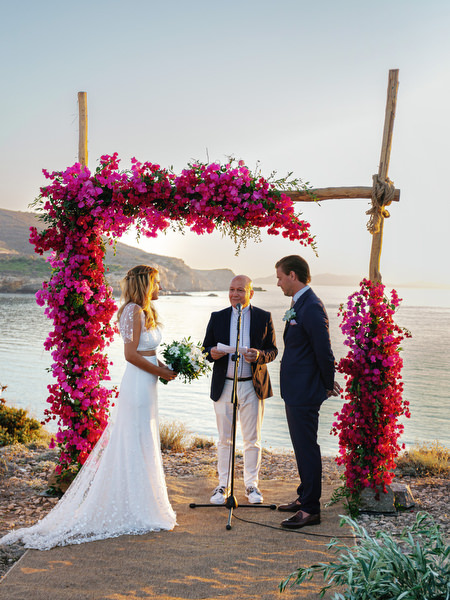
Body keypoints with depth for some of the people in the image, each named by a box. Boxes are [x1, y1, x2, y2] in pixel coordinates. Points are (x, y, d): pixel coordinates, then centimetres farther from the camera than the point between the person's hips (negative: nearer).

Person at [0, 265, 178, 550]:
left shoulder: (144, 311, 14)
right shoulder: (134, 311, -15)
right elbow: (131, 354, -21)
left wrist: (164, 366, 3)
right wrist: (161, 372, -12)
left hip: (145, 386, 10)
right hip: (138, 385, -10)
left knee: (145, 446, 16)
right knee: (136, 446, -1)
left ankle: (143, 506, 27)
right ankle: (136, 514, 9)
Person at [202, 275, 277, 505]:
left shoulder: (263, 317, 4)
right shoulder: (217, 317, 6)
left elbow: (273, 350, 3)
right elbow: (205, 348, 8)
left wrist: (259, 355, -18)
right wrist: (212, 353, -15)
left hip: (252, 386, -1)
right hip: (224, 386, 1)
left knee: (252, 440, 7)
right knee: (224, 440, 7)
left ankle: (252, 485, 20)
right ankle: (223, 485, 18)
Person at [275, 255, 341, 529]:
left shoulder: (311, 308, -20)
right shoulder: (299, 304, 13)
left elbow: (324, 351, -21)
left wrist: (329, 384, -8)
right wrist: (326, 382, 19)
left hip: (305, 392, -10)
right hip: (296, 390, 11)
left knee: (307, 448, -3)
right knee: (302, 447, 19)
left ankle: (311, 509, 6)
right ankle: (305, 497, 32)